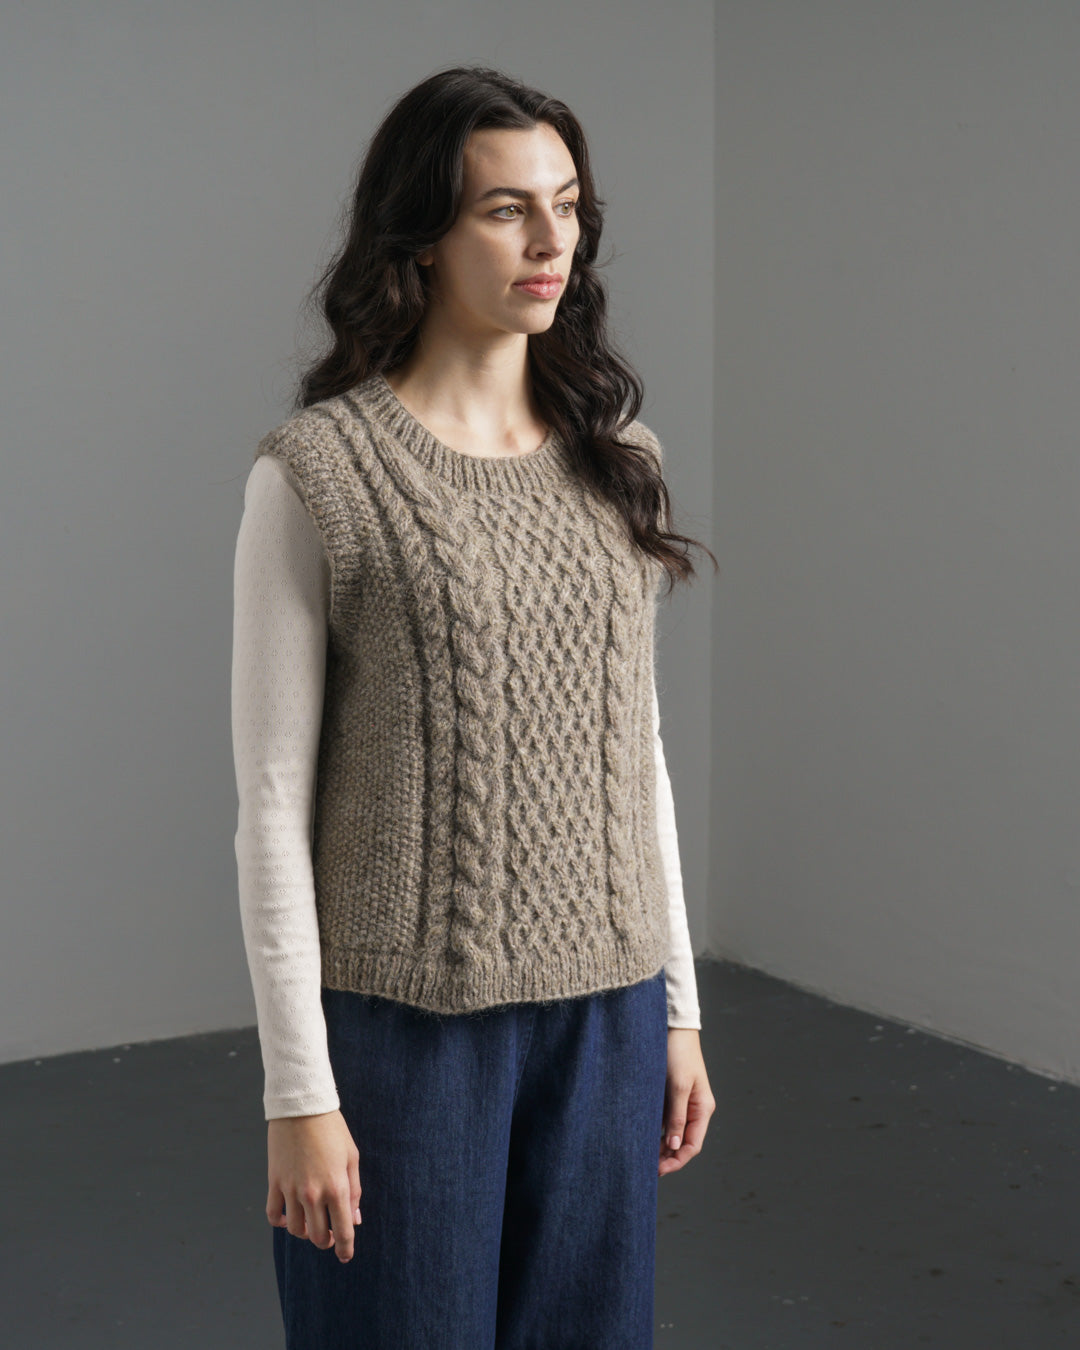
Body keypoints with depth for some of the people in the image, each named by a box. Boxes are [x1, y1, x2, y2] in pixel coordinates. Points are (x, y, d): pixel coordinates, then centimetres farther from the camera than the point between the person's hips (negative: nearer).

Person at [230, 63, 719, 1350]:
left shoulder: (616, 458, 8)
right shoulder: (317, 470, -8)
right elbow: (271, 804, -8)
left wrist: (678, 1007, 11)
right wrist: (298, 1093, -10)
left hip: (607, 1010, 5)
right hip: (406, 1016, -4)